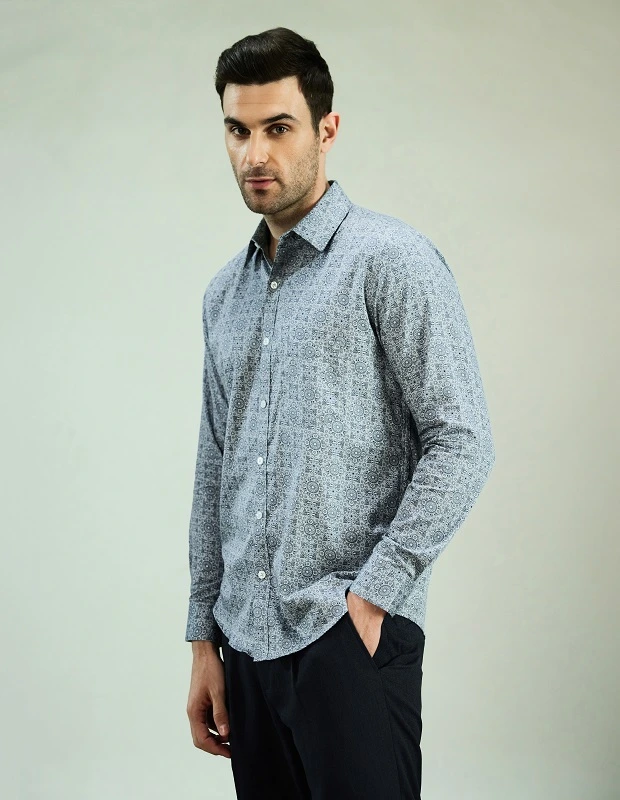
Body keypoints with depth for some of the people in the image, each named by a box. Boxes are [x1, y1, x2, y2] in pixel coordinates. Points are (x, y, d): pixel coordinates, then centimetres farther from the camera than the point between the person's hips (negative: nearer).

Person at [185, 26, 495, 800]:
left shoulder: (390, 260, -6)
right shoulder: (225, 292, 15)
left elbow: (462, 444, -11)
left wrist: (373, 595, -14)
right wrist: (204, 637, 15)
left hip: (350, 634, -6)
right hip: (249, 641, 6)